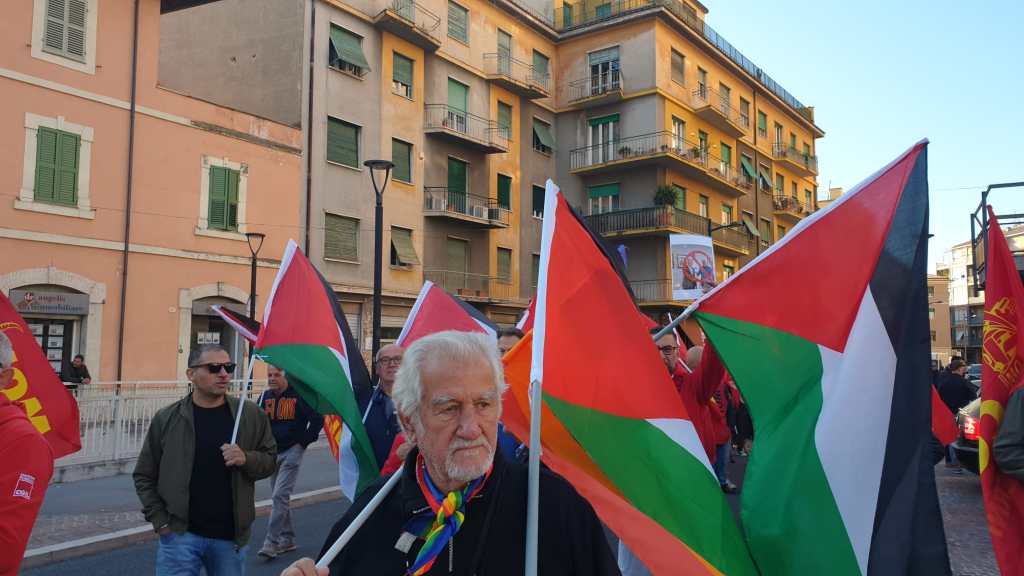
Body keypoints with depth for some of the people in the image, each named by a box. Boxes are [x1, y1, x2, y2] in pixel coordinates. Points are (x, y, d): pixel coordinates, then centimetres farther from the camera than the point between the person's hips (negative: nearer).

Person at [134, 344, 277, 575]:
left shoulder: (250, 414, -1)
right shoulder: (167, 418, -2)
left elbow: (270, 460, 5)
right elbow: (144, 476, 5)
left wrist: (247, 459, -15)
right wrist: (160, 521, -2)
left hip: (231, 536, 1)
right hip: (180, 534, -1)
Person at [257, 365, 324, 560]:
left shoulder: (298, 395, -11)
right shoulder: (265, 397, 5)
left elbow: (317, 419, -9)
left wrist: (304, 441, -8)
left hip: (292, 451, -6)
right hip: (273, 452, 6)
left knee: (279, 496, -13)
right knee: (281, 497, 14)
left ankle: (271, 542, -10)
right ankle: (287, 539, 25)